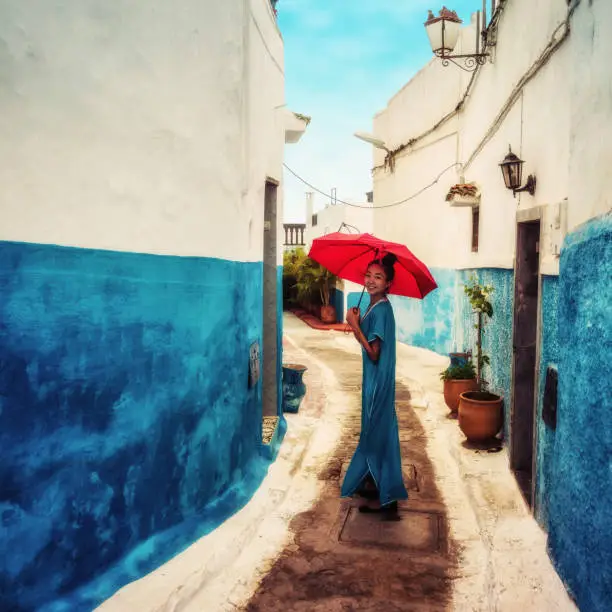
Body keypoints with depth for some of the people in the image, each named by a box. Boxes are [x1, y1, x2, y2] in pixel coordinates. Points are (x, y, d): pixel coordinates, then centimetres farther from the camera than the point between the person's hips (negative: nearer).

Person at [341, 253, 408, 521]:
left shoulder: (380, 310, -19)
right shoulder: (375, 308, 10)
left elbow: (373, 353, -23)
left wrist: (355, 326, -20)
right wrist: (357, 325, 1)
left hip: (378, 382, -10)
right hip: (374, 380, 10)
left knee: (379, 437, -3)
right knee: (375, 437, 18)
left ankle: (388, 502, 5)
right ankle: (382, 497, 32)